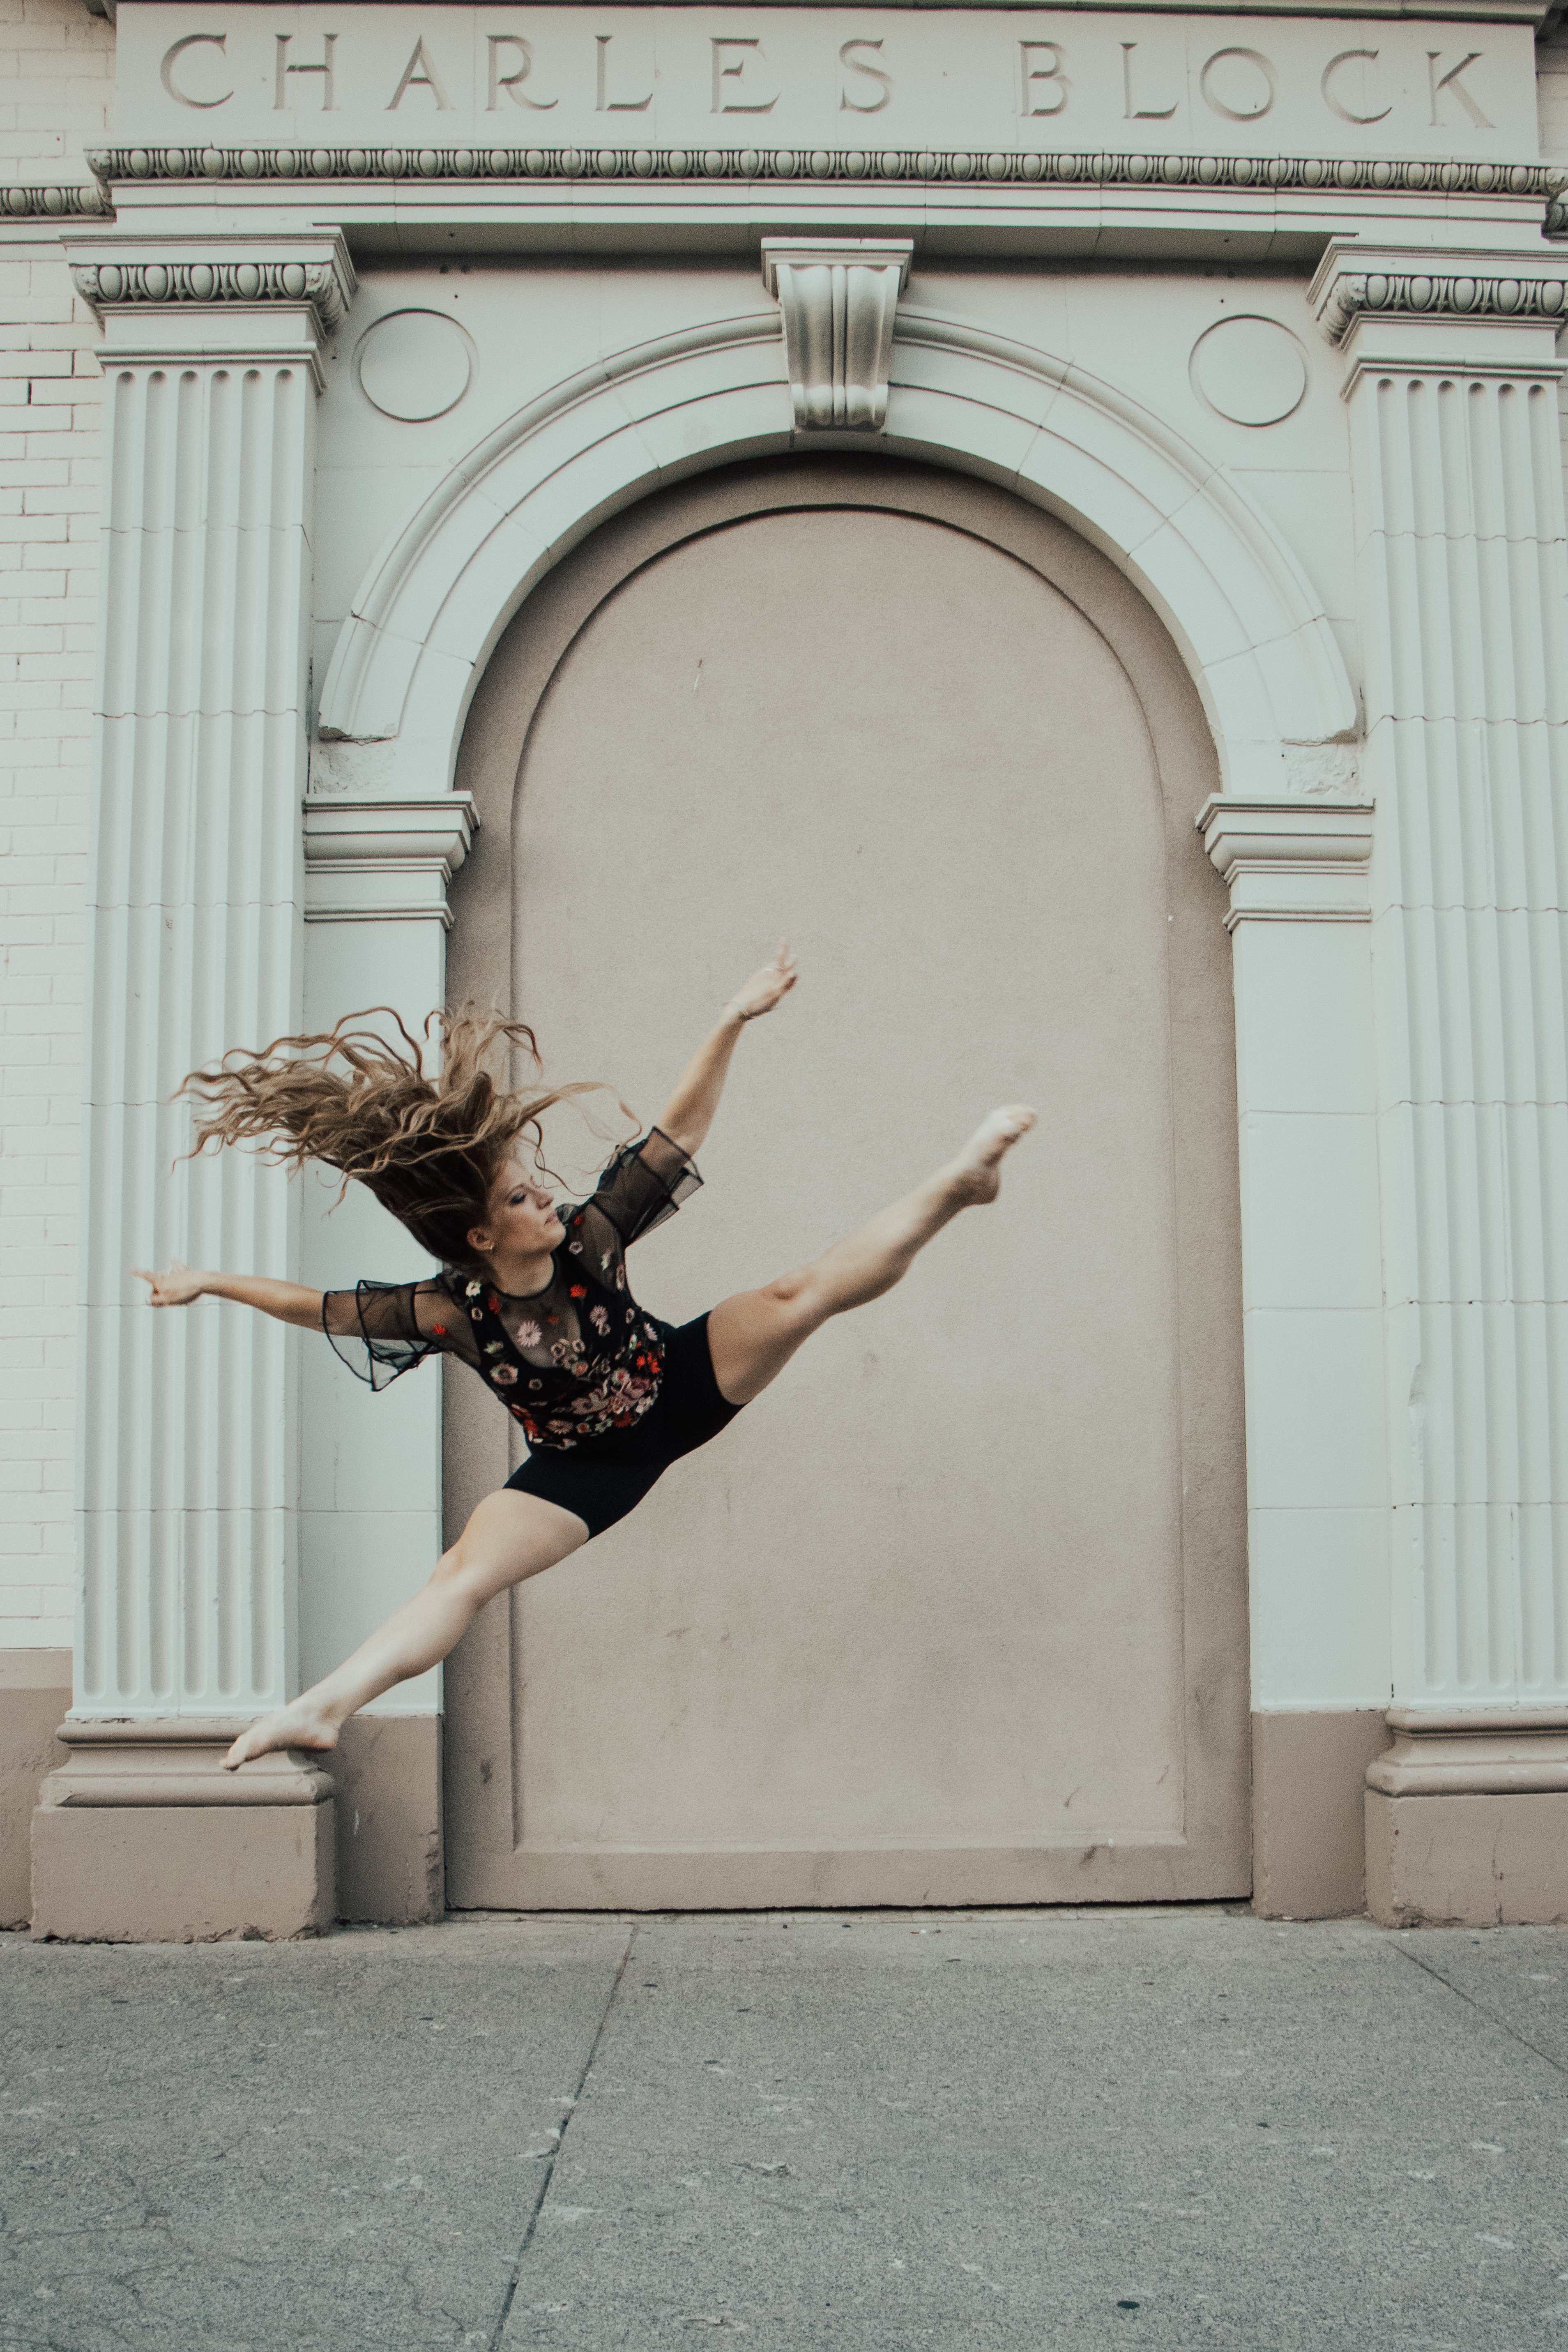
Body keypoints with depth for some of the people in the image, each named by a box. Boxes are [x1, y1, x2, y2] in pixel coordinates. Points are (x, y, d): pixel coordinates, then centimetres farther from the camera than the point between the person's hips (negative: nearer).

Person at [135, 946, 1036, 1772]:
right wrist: (212, 1283, -8)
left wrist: (734, 1021, -30)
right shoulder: (452, 1313, -23)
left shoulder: (589, 1237, -23)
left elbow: (681, 1128, -23)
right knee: (464, 1576, -13)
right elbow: (321, 1309, -11)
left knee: (802, 1295, -17)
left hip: (684, 1383, 1)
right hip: (592, 1463, 0)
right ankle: (326, 1708, -13)